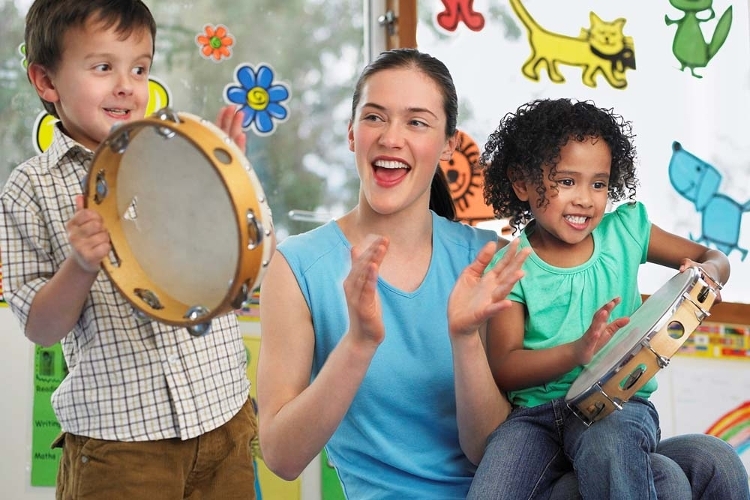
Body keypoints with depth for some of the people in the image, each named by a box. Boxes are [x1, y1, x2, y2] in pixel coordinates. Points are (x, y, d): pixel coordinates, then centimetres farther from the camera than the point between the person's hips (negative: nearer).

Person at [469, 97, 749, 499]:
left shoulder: (624, 232, 7)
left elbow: (713, 257, 18)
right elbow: (503, 368, -8)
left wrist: (708, 273, -8)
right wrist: (576, 351, -25)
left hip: (619, 402, 0)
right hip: (534, 408, 0)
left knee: (607, 442, -36)